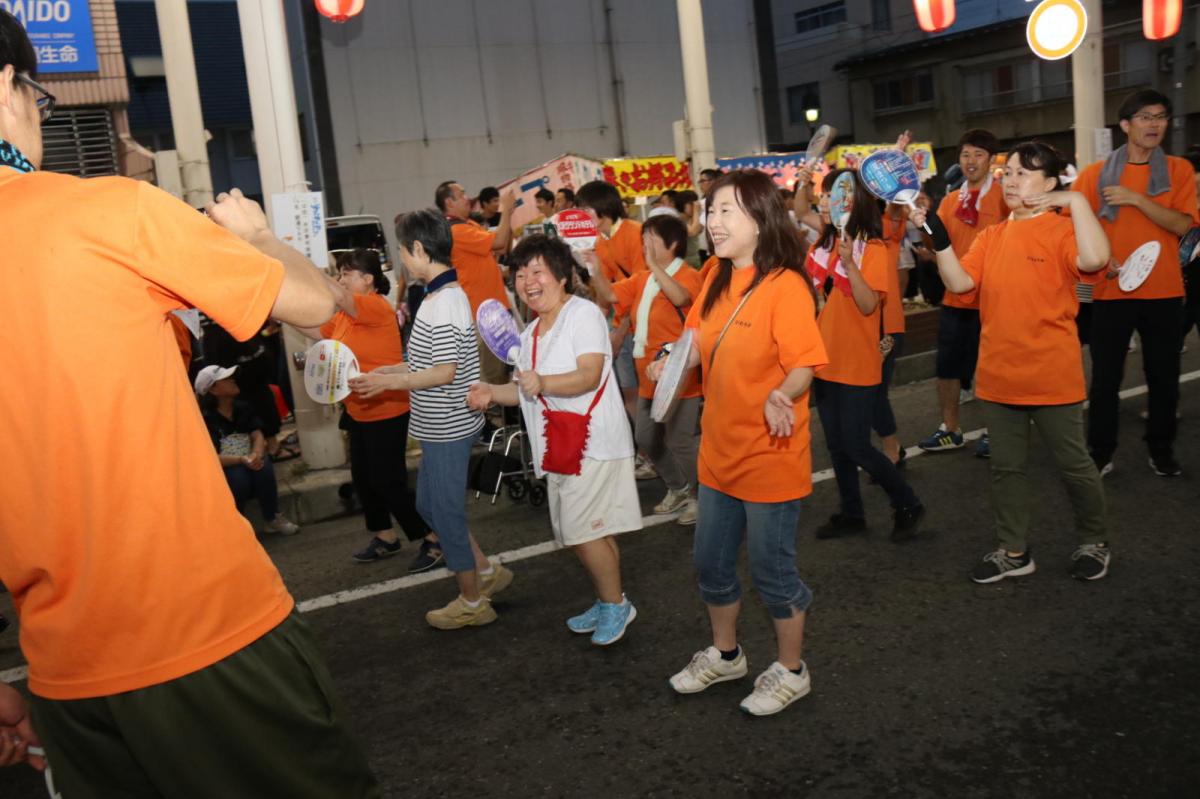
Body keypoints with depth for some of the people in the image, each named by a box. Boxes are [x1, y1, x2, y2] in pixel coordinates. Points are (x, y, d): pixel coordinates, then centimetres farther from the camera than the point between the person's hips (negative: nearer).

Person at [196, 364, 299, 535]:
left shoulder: (243, 407, 3)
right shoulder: (206, 419, -14)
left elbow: (258, 435, -9)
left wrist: (256, 454, -32)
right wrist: (241, 459, -37)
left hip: (249, 460, 4)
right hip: (223, 470, -4)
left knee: (263, 466, -31)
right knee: (238, 476, -37)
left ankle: (273, 518, -14)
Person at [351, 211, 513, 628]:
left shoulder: (442, 302, -22)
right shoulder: (446, 294, 9)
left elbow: (445, 372, -24)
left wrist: (389, 382, -17)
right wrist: (395, 370, 14)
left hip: (447, 427, -10)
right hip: (443, 425, 10)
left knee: (446, 512, 4)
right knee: (429, 504, 21)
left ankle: (472, 601, 19)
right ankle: (487, 571, 31)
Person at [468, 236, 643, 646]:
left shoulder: (583, 313, -11)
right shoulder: (530, 333, 17)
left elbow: (589, 376, -23)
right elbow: (527, 390, 21)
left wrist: (542, 383, -37)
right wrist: (491, 392, 3)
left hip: (592, 441, -8)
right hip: (559, 445, 8)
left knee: (582, 529, -8)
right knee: (593, 531, 14)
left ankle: (615, 604, 10)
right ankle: (609, 603, 28)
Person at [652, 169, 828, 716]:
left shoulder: (785, 286, -18)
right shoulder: (717, 283, 4)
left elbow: (803, 367, -19)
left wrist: (781, 396, -39)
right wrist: (672, 362, -9)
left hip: (770, 456, -8)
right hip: (719, 450, 8)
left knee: (772, 569, 7)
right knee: (711, 562, 20)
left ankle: (790, 670, 30)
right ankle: (724, 655, 42)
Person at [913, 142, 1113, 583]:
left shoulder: (1062, 230, -10)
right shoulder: (991, 236, 8)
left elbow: (1094, 258, -31)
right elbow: (959, 282, -3)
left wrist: (1076, 200, -24)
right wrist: (938, 236, -11)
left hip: (1052, 377, -6)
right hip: (999, 377, 6)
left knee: (1073, 463, 10)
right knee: (1006, 467, 15)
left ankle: (1094, 542, 32)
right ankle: (1014, 551, 29)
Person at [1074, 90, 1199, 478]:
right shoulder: (1094, 173, 2)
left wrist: (1135, 198, -16)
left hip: (1163, 291, 1)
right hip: (1111, 290, -1)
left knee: (1164, 375, 8)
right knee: (1105, 376, 2)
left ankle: (1161, 448, 23)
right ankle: (1100, 452, 12)